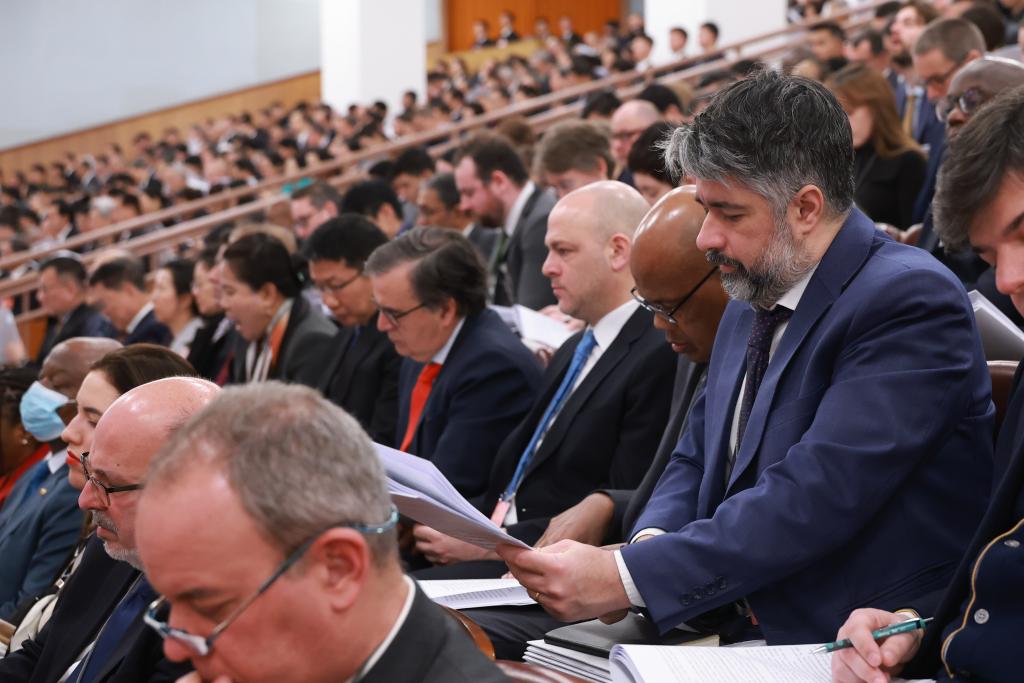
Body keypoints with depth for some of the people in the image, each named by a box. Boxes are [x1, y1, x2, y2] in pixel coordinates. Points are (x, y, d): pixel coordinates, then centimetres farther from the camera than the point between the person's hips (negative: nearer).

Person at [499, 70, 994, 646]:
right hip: (739, 635, 8)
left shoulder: (912, 301, -15)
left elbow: (818, 496, -24)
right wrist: (647, 544, -6)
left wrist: (627, 577, -26)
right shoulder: (749, 307, 14)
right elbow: (695, 461, 17)